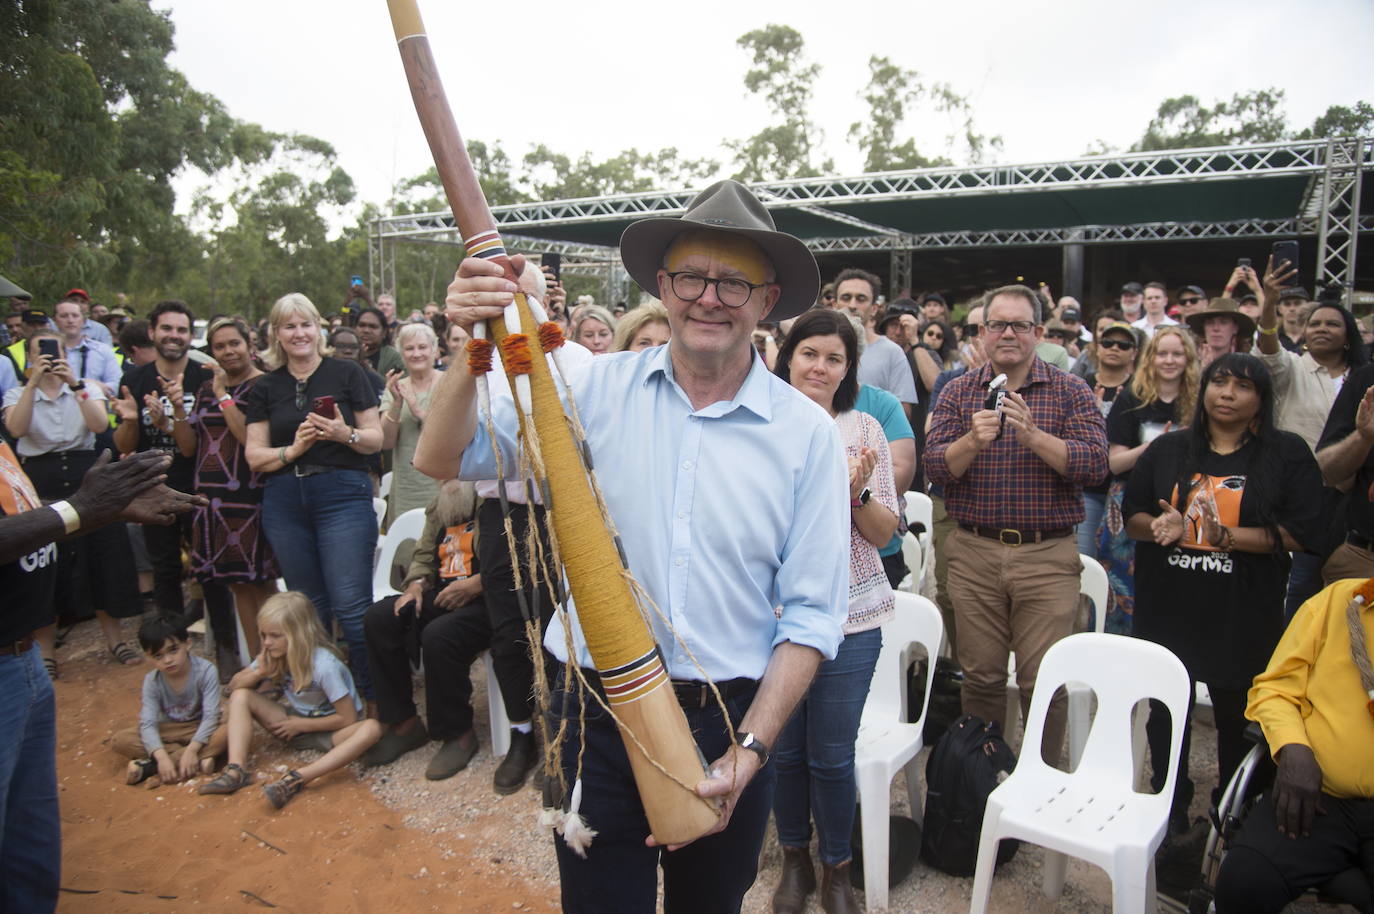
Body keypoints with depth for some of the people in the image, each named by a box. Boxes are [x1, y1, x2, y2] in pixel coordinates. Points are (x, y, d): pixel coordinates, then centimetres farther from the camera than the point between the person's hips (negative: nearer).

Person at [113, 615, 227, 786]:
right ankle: (198, 761, -26)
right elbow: (148, 724, -21)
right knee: (119, 740, -19)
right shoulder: (152, 681, -12)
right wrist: (162, 757, -37)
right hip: (169, 731, 3)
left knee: (227, 732, -35)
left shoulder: (205, 670, -21)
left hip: (200, 729, -3)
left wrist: (192, 750, -37)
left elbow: (210, 716, -25)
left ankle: (150, 766, -29)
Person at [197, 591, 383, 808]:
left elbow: (348, 718, -22)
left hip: (329, 730, -6)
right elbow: (234, 686, 1)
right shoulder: (273, 656, -7)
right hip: (296, 723, 6)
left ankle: (296, 779, -46)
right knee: (241, 696, -9)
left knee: (371, 729, -38)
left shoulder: (324, 665, -26)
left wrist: (301, 725, -14)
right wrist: (259, 672, -19)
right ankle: (237, 771, -21)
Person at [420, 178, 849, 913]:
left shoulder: (808, 433, -5)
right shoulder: (595, 388, -4)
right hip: (597, 712, 0)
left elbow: (811, 615, -5)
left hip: (730, 722, 1)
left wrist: (748, 752, -12)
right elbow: (443, 458, -7)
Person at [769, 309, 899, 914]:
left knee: (832, 755, 8)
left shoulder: (865, 430, 2)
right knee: (785, 748, 14)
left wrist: (857, 492, -16)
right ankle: (794, 858, 38)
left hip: (851, 616, 0)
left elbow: (884, 533, 3)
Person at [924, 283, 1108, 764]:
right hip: (974, 552, 2)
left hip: (1048, 556, -1)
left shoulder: (1071, 392, 3)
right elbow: (935, 466, -3)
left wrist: (1033, 435, -23)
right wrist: (973, 440, -22)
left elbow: (1094, 463, -9)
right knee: (981, 677, 10)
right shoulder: (958, 392, 7)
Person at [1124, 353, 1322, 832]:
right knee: (1167, 710, 12)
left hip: (1243, 614, -2)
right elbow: (1132, 516, 8)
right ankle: (1171, 808, 31)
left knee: (1237, 716, 9)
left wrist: (1226, 537, -20)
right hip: (1168, 608, 2)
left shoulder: (1288, 454, 1)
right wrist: (1162, 527, -13)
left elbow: (1298, 534, -8)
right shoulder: (1167, 449, 9)